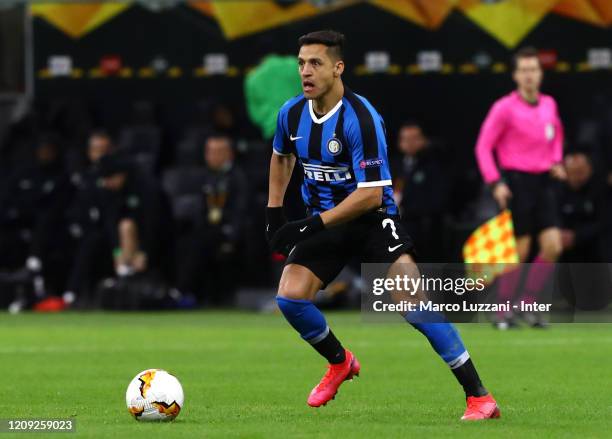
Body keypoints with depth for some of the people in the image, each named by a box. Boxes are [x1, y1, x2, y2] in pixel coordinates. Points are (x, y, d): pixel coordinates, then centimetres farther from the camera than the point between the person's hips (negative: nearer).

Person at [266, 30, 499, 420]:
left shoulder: (361, 118, -23)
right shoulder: (292, 113, -2)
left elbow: (371, 195, -25)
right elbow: (281, 156, 22)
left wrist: (312, 225, -26)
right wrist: (274, 212, 15)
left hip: (373, 219, -6)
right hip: (322, 221, 6)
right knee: (289, 296, -13)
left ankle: (479, 396, -17)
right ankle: (340, 363, 18)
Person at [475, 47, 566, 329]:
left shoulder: (549, 105, 9)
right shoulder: (504, 108, -8)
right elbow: (483, 147, -6)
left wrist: (557, 162, 12)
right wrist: (495, 183, -15)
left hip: (543, 183, 5)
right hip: (516, 182, -5)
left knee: (553, 247, -5)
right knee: (520, 250, -4)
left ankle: (528, 304, 10)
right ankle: (503, 313, 10)